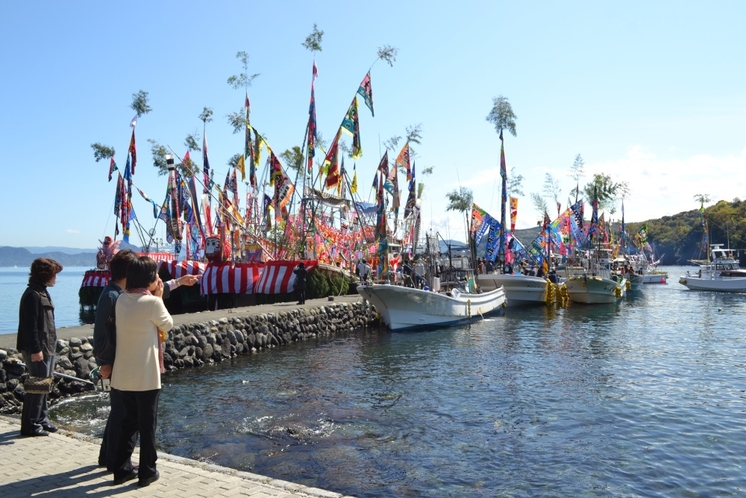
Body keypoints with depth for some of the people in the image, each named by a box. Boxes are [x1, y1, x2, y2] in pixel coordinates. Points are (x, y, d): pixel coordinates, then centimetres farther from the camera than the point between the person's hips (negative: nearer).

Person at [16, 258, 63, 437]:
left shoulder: (42, 293, 14)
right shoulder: (32, 295, -16)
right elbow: (30, 325, -21)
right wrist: (35, 350, -23)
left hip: (47, 347, 10)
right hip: (37, 349, -10)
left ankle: (42, 420, 24)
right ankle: (30, 425, 4)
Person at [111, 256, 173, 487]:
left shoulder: (121, 300, 3)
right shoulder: (152, 302, -18)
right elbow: (167, 325, -3)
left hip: (124, 373, 7)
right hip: (146, 374, -7)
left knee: (129, 421, 19)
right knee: (147, 424, 7)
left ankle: (122, 469, 26)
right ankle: (147, 471, 18)